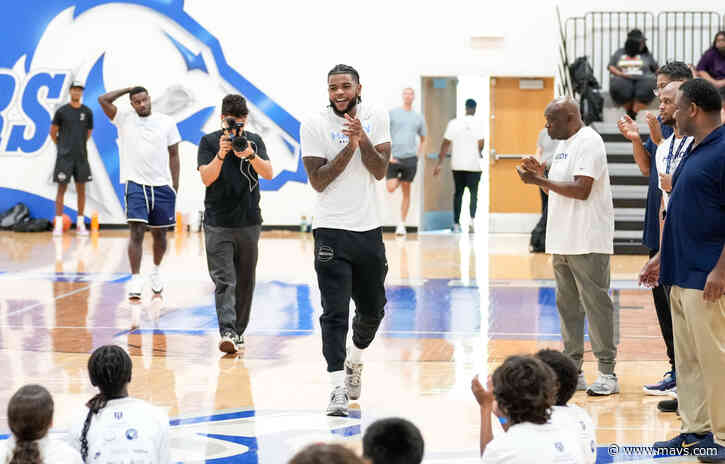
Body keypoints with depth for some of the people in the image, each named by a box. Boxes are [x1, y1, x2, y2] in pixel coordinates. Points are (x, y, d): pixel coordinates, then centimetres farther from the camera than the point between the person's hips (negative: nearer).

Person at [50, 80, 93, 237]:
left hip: (81, 156, 3)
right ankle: (58, 225, 0)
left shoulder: (87, 112, 6)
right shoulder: (62, 111, -2)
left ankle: (80, 224, 11)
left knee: (81, 189, 5)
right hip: (64, 156, -3)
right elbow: (53, 132, 7)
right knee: (62, 188, -2)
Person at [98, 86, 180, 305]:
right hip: (136, 184, -2)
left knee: (159, 233, 13)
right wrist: (128, 89, 0)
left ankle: (156, 272, 36)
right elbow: (103, 100, -8)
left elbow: (173, 155, 8)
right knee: (137, 232, -12)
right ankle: (135, 281, -13)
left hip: (161, 185, 2)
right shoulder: (124, 119, 3)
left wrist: (175, 187, 3)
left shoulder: (166, 122, 5)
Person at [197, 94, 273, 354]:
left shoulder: (254, 141, 6)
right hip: (218, 223, -3)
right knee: (224, 281, -11)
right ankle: (227, 333, -20)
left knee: (245, 281, 10)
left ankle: (239, 331, 21)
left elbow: (268, 173, -7)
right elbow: (207, 178, -10)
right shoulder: (209, 142, 0)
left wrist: (250, 155, -23)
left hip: (249, 222, 3)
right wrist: (221, 155, -25)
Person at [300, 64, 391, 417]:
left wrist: (362, 139, -19)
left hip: (369, 228, 4)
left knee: (373, 308, 16)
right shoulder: (314, 125, -5)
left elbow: (380, 171, -4)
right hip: (332, 229, -4)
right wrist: (349, 148, -17)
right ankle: (338, 388, -11)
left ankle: (354, 362, 42)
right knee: (334, 313, -10)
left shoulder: (376, 118, 4)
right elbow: (317, 181, -10)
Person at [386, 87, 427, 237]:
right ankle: (398, 180, 27)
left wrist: (419, 155, 7)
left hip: (410, 158, 1)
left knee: (406, 192, 2)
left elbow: (423, 140, 21)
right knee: (391, 188, -11)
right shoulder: (392, 113, 3)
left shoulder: (418, 117, 11)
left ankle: (402, 224, 9)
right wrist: (388, 154, -8)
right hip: (393, 158, -1)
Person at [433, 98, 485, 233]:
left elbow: (445, 143, -1)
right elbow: (481, 143, -12)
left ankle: (456, 224, 11)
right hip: (474, 165, -2)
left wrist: (439, 163, 3)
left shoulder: (454, 123, 0)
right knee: (474, 193, 8)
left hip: (457, 165, 2)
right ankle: (472, 219, -13)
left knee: (458, 193, 13)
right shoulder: (479, 124, -6)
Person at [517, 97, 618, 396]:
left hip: (588, 244, -10)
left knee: (596, 304, -6)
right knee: (568, 305, 12)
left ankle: (607, 373, -3)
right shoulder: (564, 144, 18)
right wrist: (541, 176, 7)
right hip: (563, 243, 10)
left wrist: (541, 181, -18)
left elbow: (581, 190, -21)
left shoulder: (588, 142, -12)